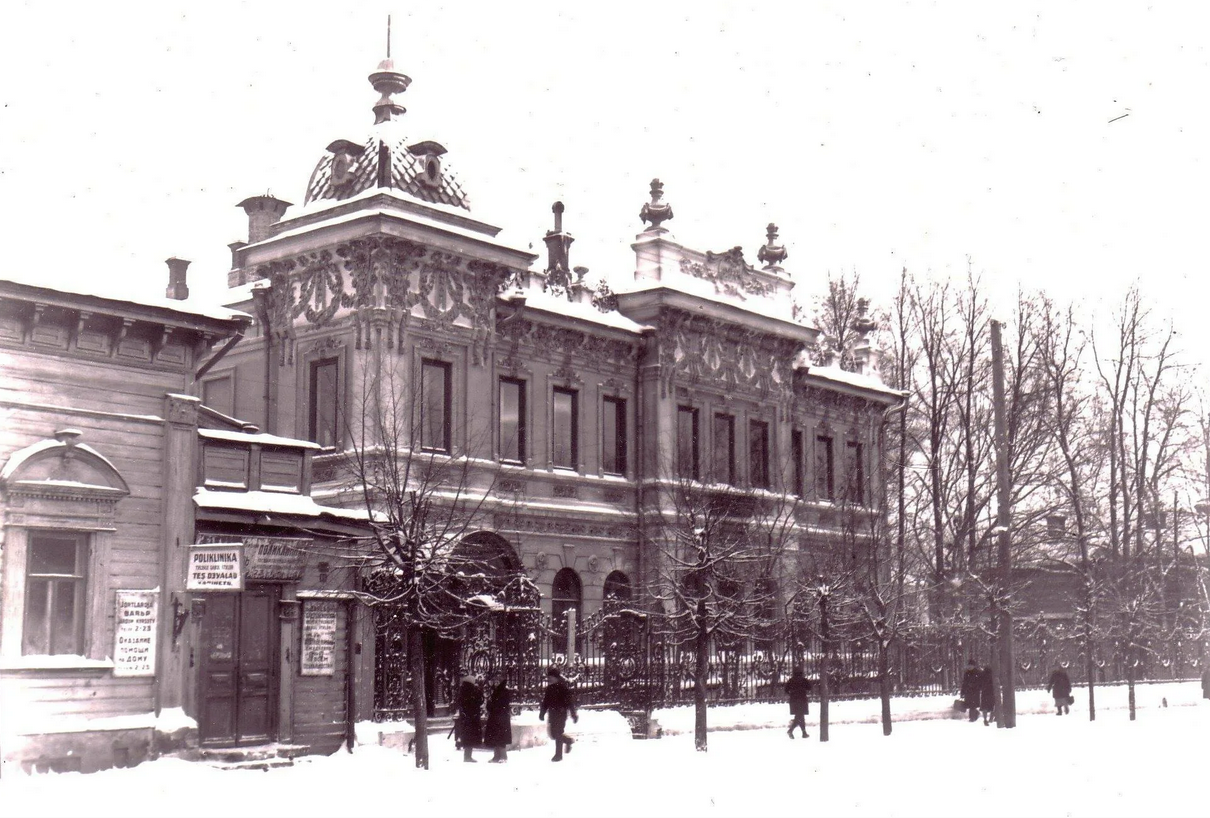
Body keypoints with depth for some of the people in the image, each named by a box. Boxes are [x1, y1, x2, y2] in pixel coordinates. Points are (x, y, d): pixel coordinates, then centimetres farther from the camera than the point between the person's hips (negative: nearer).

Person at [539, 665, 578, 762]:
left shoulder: (563, 686, -14)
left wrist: (574, 715, -14)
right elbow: (545, 701, 15)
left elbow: (570, 701, -13)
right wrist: (542, 713, 12)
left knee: (558, 733, -5)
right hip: (553, 713, 7)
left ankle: (558, 754, 5)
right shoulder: (550, 687, 7)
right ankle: (569, 740, 33)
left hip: (561, 713, -7)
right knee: (554, 734, 9)